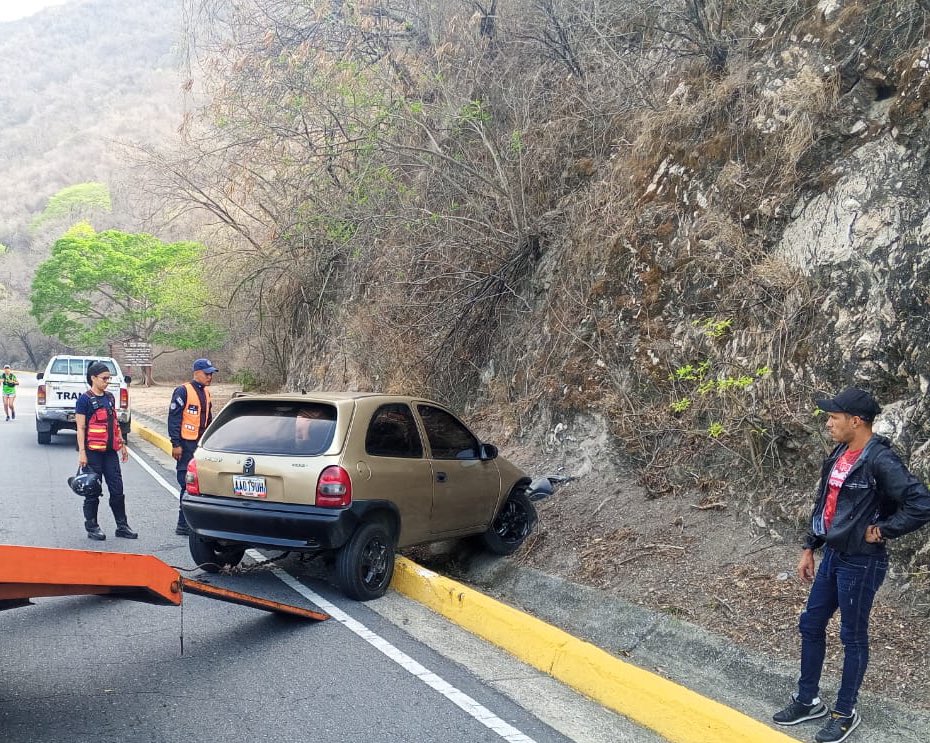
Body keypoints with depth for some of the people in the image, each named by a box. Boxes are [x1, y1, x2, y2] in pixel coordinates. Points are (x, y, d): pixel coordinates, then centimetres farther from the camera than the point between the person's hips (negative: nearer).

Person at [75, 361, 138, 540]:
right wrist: (82, 452, -15)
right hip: (93, 451, -6)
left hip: (110, 451, 6)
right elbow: (80, 428, -11)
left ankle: (122, 526, 14)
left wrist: (122, 445, 16)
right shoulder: (85, 399, -8)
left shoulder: (109, 397, 12)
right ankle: (92, 527, 14)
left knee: (117, 490, 7)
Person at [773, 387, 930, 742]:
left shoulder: (880, 460, -22)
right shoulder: (839, 454, 5)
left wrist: (881, 530, -17)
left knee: (853, 637, 8)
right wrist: (809, 548, 15)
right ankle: (808, 700, 32)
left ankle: (845, 713, 25)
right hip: (833, 556, 9)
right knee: (810, 626, 16)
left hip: (860, 563, -9)